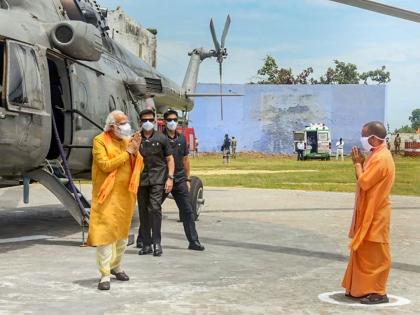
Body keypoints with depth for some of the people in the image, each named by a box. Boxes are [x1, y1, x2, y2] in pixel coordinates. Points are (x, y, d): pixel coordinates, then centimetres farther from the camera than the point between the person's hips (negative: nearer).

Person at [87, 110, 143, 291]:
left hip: (126, 195, 6)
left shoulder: (128, 140, 11)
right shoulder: (100, 141, -6)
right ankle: (105, 275, -7)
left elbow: (139, 168, 8)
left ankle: (116, 267, 34)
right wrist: (127, 153, -15)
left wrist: (136, 151, -9)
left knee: (122, 233, 16)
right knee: (104, 233, -10)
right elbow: (105, 165, -18)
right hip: (107, 196, -6)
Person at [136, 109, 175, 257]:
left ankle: (156, 243, -7)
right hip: (141, 179, 2)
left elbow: (169, 159, 6)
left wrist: (170, 178, -4)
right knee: (143, 211, 7)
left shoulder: (161, 138, 3)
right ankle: (146, 244, 15)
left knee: (155, 208, -12)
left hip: (157, 179, -2)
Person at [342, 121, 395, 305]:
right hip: (369, 213, 10)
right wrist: (360, 162, 3)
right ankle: (361, 288, 22)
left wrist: (357, 163, -9)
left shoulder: (381, 158, -20)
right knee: (364, 253, 15)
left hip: (375, 215, -10)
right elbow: (366, 180, 14)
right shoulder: (377, 155, 12)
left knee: (375, 254, -4)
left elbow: (363, 182, -22)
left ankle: (378, 292, 2)